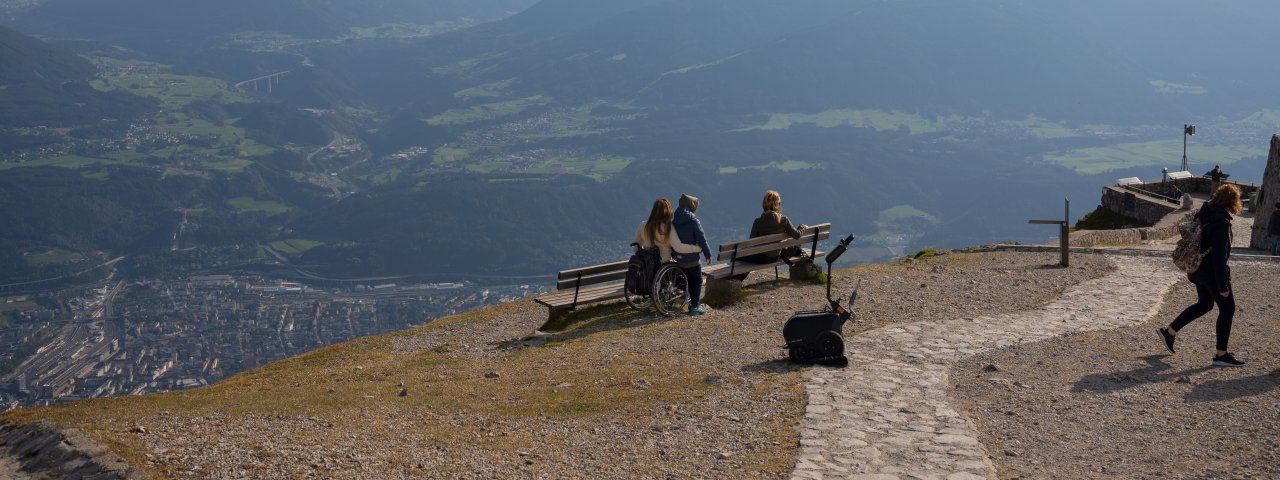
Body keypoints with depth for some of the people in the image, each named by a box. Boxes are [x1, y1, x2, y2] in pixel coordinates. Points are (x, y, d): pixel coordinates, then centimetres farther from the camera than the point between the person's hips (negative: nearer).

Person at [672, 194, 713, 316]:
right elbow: (702, 240, -14)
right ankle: (695, 307, 3)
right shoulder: (693, 221, -16)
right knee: (697, 281, 7)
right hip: (692, 258, -5)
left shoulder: (673, 222, 1)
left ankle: (695, 302, 26)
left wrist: (674, 254, 19)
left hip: (679, 258, 5)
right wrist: (708, 254, -4)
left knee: (689, 281, 18)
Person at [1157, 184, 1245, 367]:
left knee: (1204, 304, 24)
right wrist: (1223, 286, -21)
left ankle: (1169, 331, 25)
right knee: (1227, 307, 3)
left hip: (1197, 268, 9)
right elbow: (1219, 255, -25)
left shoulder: (1203, 214, 5)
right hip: (1212, 271, -9)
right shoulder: (1221, 222, -23)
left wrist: (1192, 271, 24)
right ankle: (1221, 355, 8)